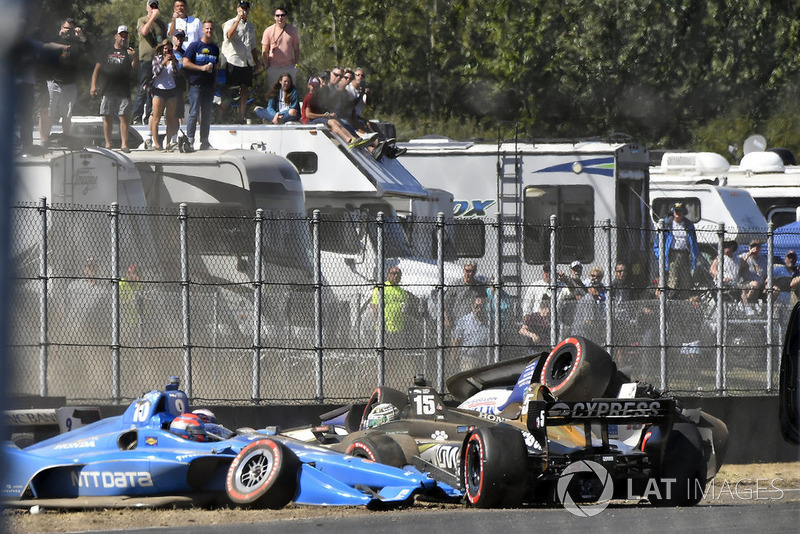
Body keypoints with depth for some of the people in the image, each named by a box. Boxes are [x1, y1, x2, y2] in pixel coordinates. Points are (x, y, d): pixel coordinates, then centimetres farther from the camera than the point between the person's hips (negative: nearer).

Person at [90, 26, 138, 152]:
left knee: (124, 117, -8)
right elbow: (97, 69, 14)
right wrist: (93, 85, 4)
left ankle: (124, 144, -9)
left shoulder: (128, 53, 13)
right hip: (107, 90, 1)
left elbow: (135, 67, -1)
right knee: (107, 117, 0)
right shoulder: (107, 52, 16)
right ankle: (108, 143, 6)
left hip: (123, 91, -1)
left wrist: (135, 57, -21)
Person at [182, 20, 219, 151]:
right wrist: (202, 68, -13)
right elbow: (185, 63, -6)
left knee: (207, 114, 6)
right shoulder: (194, 46, -1)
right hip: (196, 85, -5)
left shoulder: (215, 48, 14)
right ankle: (190, 139, -6)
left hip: (209, 85, 5)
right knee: (194, 113, -8)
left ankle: (204, 141, 10)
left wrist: (215, 84, 13)